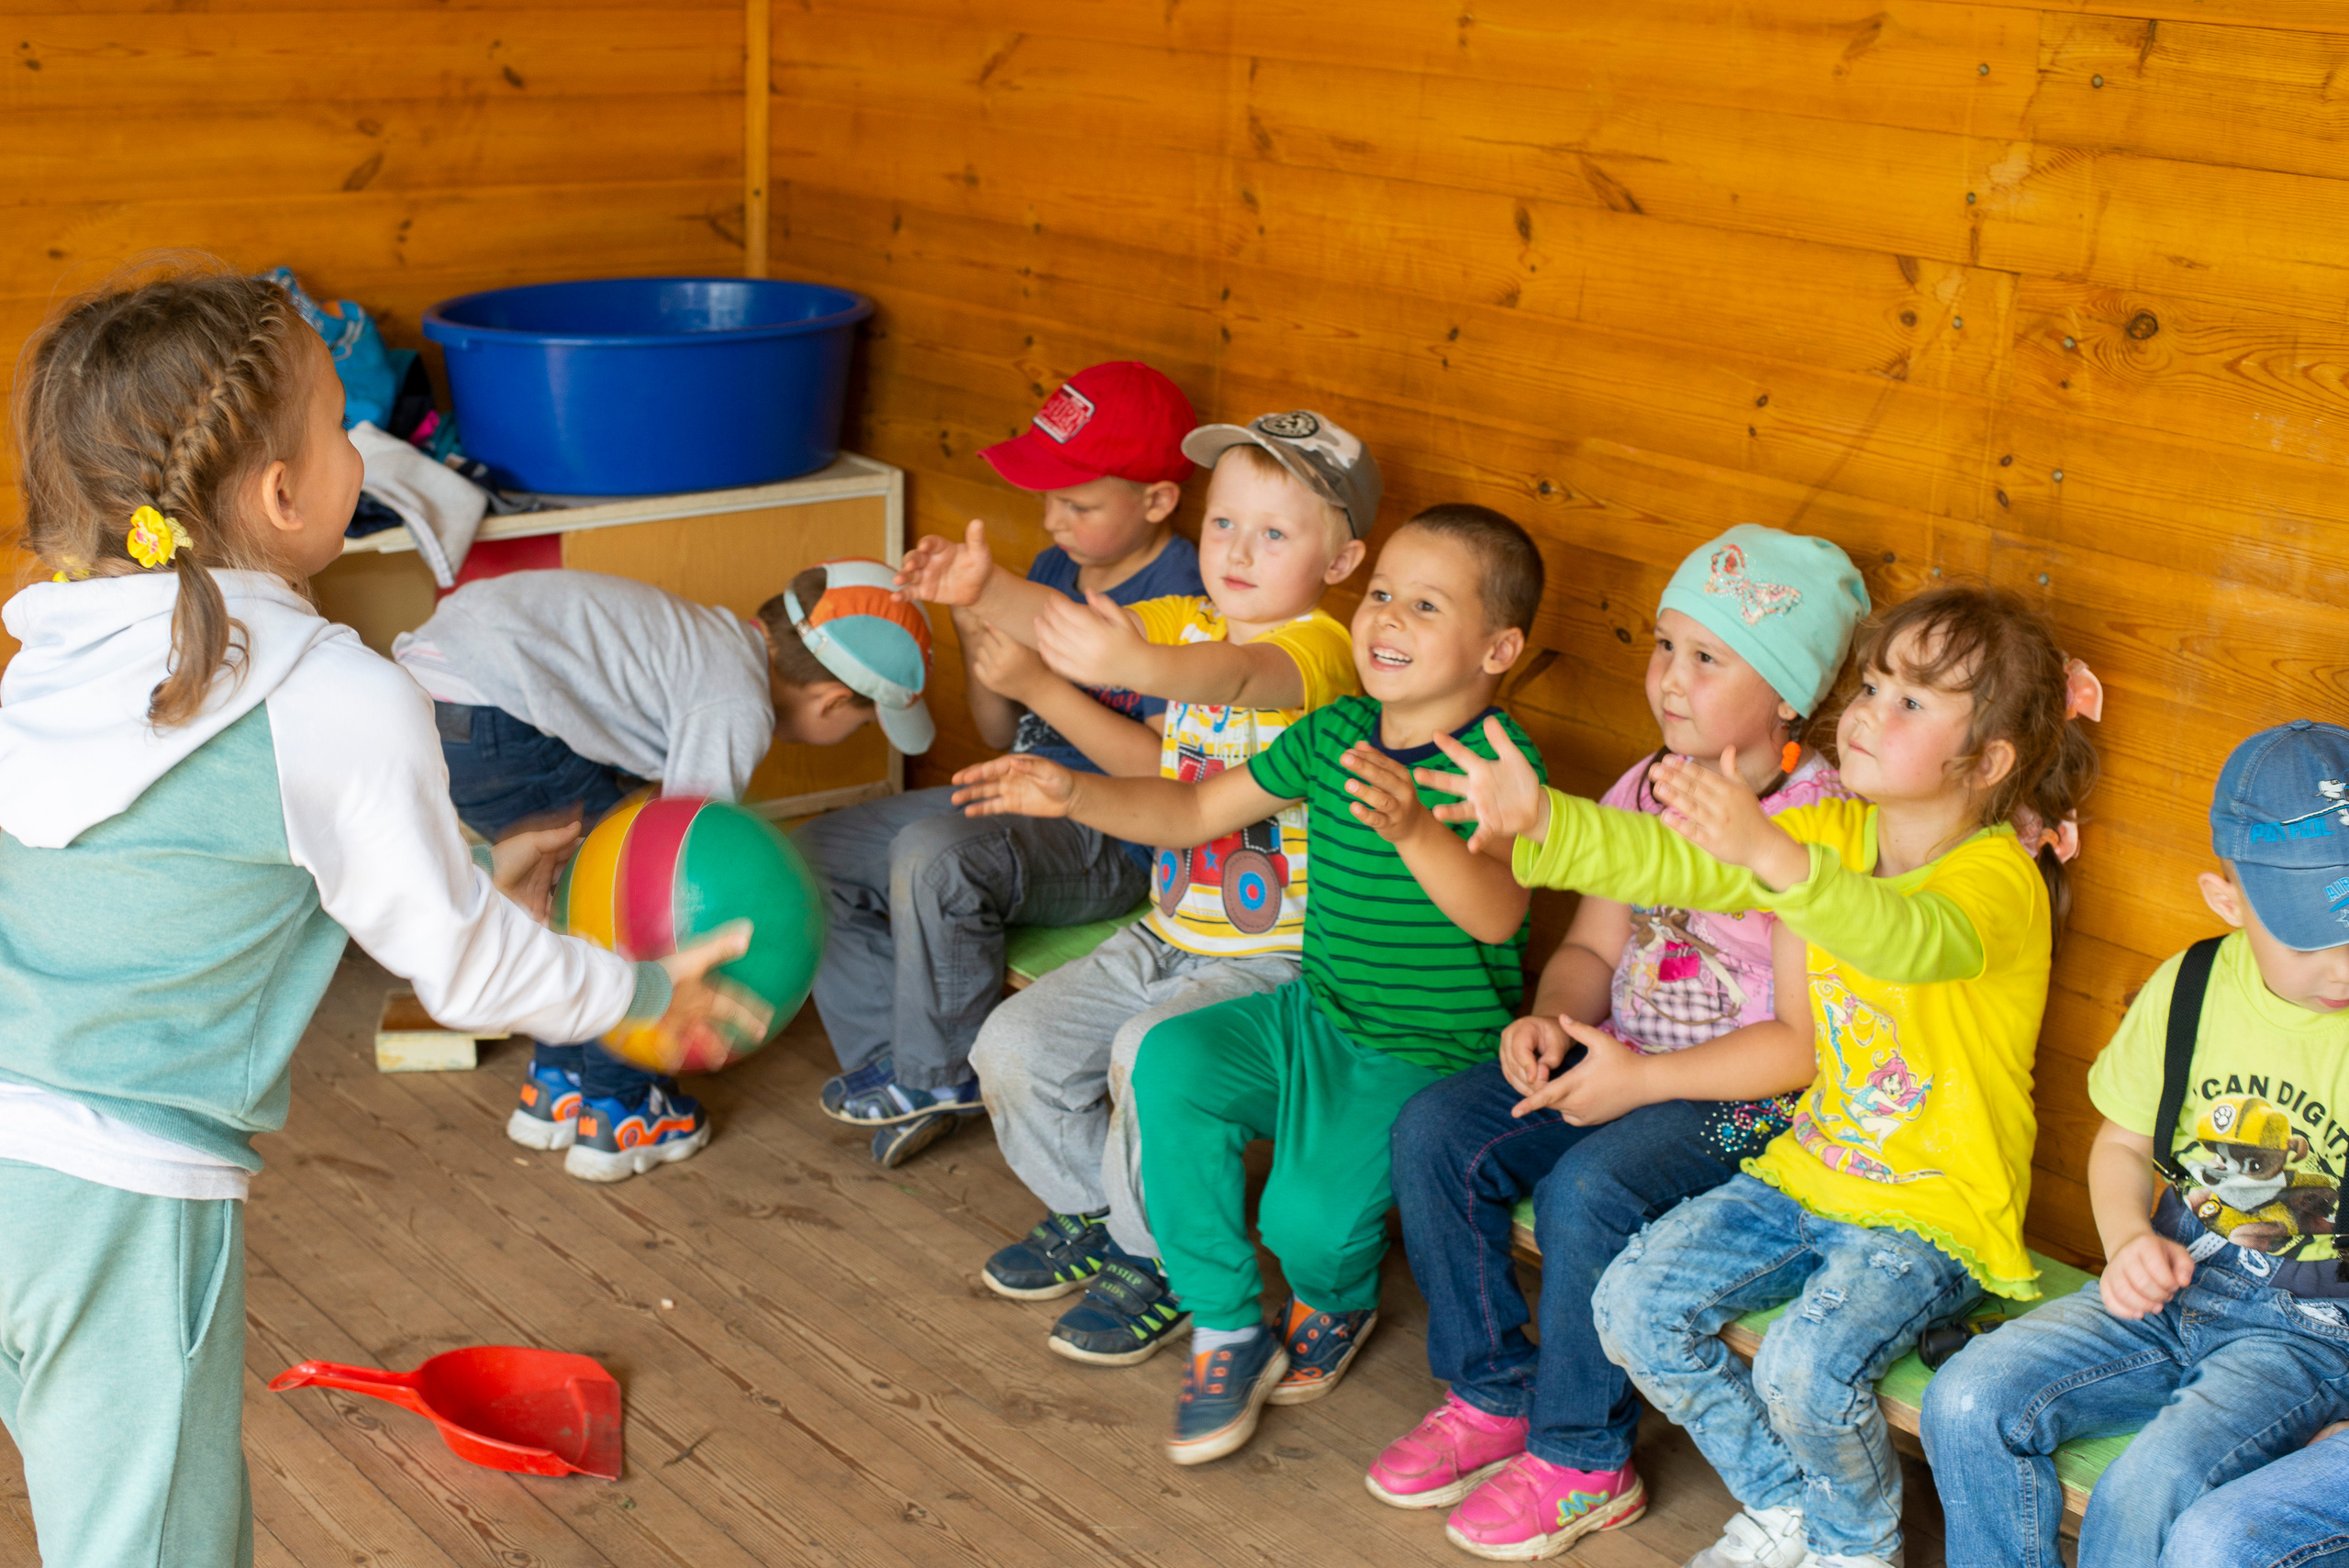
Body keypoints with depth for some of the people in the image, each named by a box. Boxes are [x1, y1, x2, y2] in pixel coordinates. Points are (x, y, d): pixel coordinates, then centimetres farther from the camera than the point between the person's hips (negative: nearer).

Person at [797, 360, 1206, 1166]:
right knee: (812, 858, 1)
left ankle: (939, 1073, -11)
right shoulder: (1056, 566, 8)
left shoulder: (1186, 600, -17)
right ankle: (893, 1062, 3)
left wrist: (1039, 686, -24)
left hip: (1109, 840, -9)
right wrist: (973, 611, -4)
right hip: (1014, 798, 9)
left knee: (932, 857, -34)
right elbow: (1002, 735, 12)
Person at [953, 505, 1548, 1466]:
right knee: (1173, 1062, -20)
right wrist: (1072, 793, -3)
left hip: (1433, 1055, -6)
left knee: (1310, 1214, -25)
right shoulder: (1335, 735, 3)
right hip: (1317, 1015, 6)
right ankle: (1229, 1334, -5)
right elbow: (1192, 811, 12)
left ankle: (1336, 1304, 18)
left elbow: (1496, 915, -34)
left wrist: (1412, 827, -52)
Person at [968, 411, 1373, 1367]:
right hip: (1168, 934, 8)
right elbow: (1064, 627, -3)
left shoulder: (1320, 647, -17)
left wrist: (1137, 664, -61)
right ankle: (1094, 1213, 23)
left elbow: (1241, 673, -41)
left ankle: (1153, 1259, -6)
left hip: (1274, 958, -8)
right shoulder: (1186, 624, 7)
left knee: (1149, 1053, -31)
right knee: (1014, 1046, -2)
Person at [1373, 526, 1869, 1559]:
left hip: (1746, 1096, -8)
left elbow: (1807, 1044, -19)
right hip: (1620, 1054, 8)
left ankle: (1583, 1460, -9)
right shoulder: (1640, 794, 7)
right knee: (1434, 1130, -10)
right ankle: (1492, 1394, 5)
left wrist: (1644, 1079, -22)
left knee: (1589, 1189, -32)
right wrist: (1552, 1018, -7)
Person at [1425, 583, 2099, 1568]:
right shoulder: (1835, 835, 3)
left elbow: (1913, 939, -43)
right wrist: (1540, 821, -26)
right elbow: (1672, 862, -9)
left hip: (1938, 1215, -7)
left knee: (1807, 1368, -28)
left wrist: (1767, 852, -60)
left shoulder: (2002, 879, -19)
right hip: (1811, 1170, 7)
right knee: (1633, 1303, -7)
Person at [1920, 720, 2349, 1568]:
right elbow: (2123, 1144, 15)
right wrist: (2130, 1240, -6)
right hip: (2170, 1288, 5)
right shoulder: (2186, 988, 0)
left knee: (2146, 1493, -29)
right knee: (1968, 1402, -17)